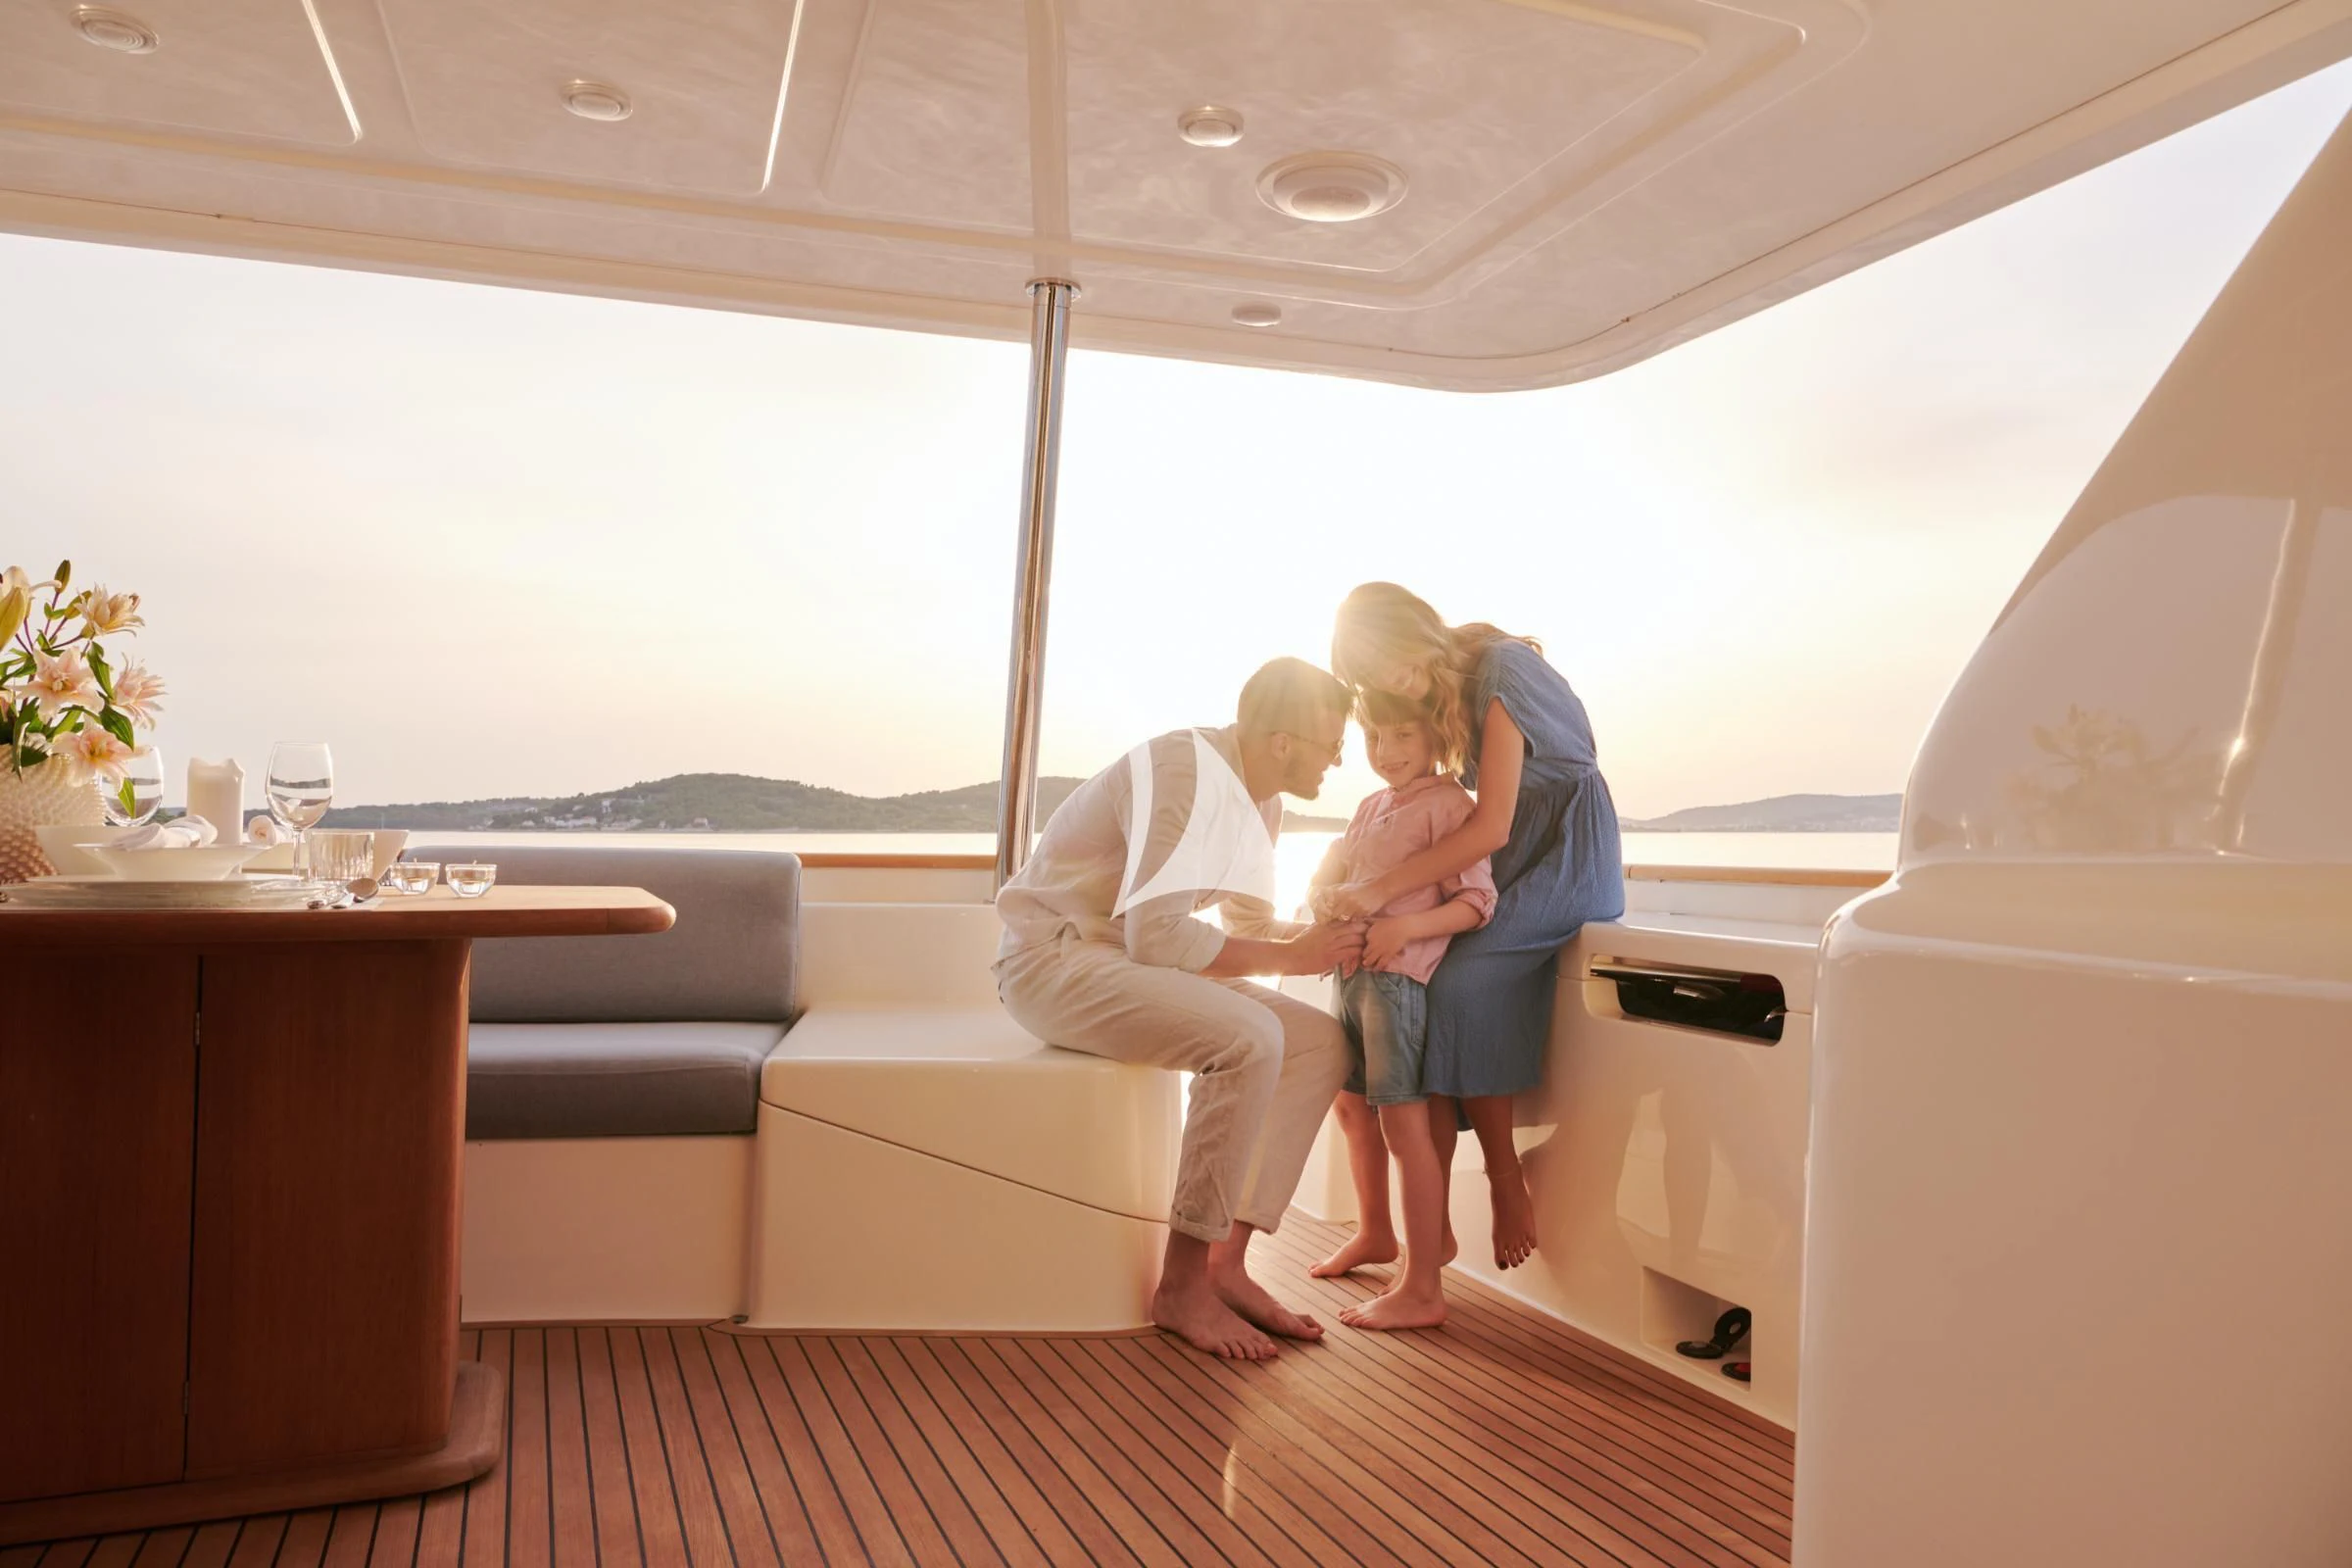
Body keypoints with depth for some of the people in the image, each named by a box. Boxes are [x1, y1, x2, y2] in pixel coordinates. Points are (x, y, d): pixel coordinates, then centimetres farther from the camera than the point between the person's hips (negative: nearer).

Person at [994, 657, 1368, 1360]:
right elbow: (1154, 936, -28)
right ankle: (1182, 1284, -17)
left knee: (1321, 1042, -3)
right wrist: (1290, 956, -19)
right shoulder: (1186, 773, -22)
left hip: (1130, 959, 9)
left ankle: (1226, 1261, -4)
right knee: (1248, 1039, -29)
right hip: (1055, 956, -9)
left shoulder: (1257, 795, 7)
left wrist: (1325, 932, -4)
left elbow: (1250, 920, 17)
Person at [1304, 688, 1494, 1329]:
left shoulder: (1448, 804, -10)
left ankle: (1423, 1289, 0)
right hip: (1351, 972, 10)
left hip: (1401, 976, -10)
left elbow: (1476, 901, -16)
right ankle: (1375, 1234, 45)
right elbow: (1329, 879, 26)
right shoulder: (1370, 808, 17)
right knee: (1353, 1107, 23)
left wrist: (1405, 927, -28)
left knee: (1403, 1124, -7)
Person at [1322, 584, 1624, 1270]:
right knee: (1420, 979, -15)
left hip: (1569, 856, -7)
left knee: (1459, 983, -27)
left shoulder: (1499, 669, -19)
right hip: (1512, 861, 7)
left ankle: (1508, 1183, -11)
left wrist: (1383, 887, -26)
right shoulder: (1441, 689, 8)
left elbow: (1491, 827, -23)